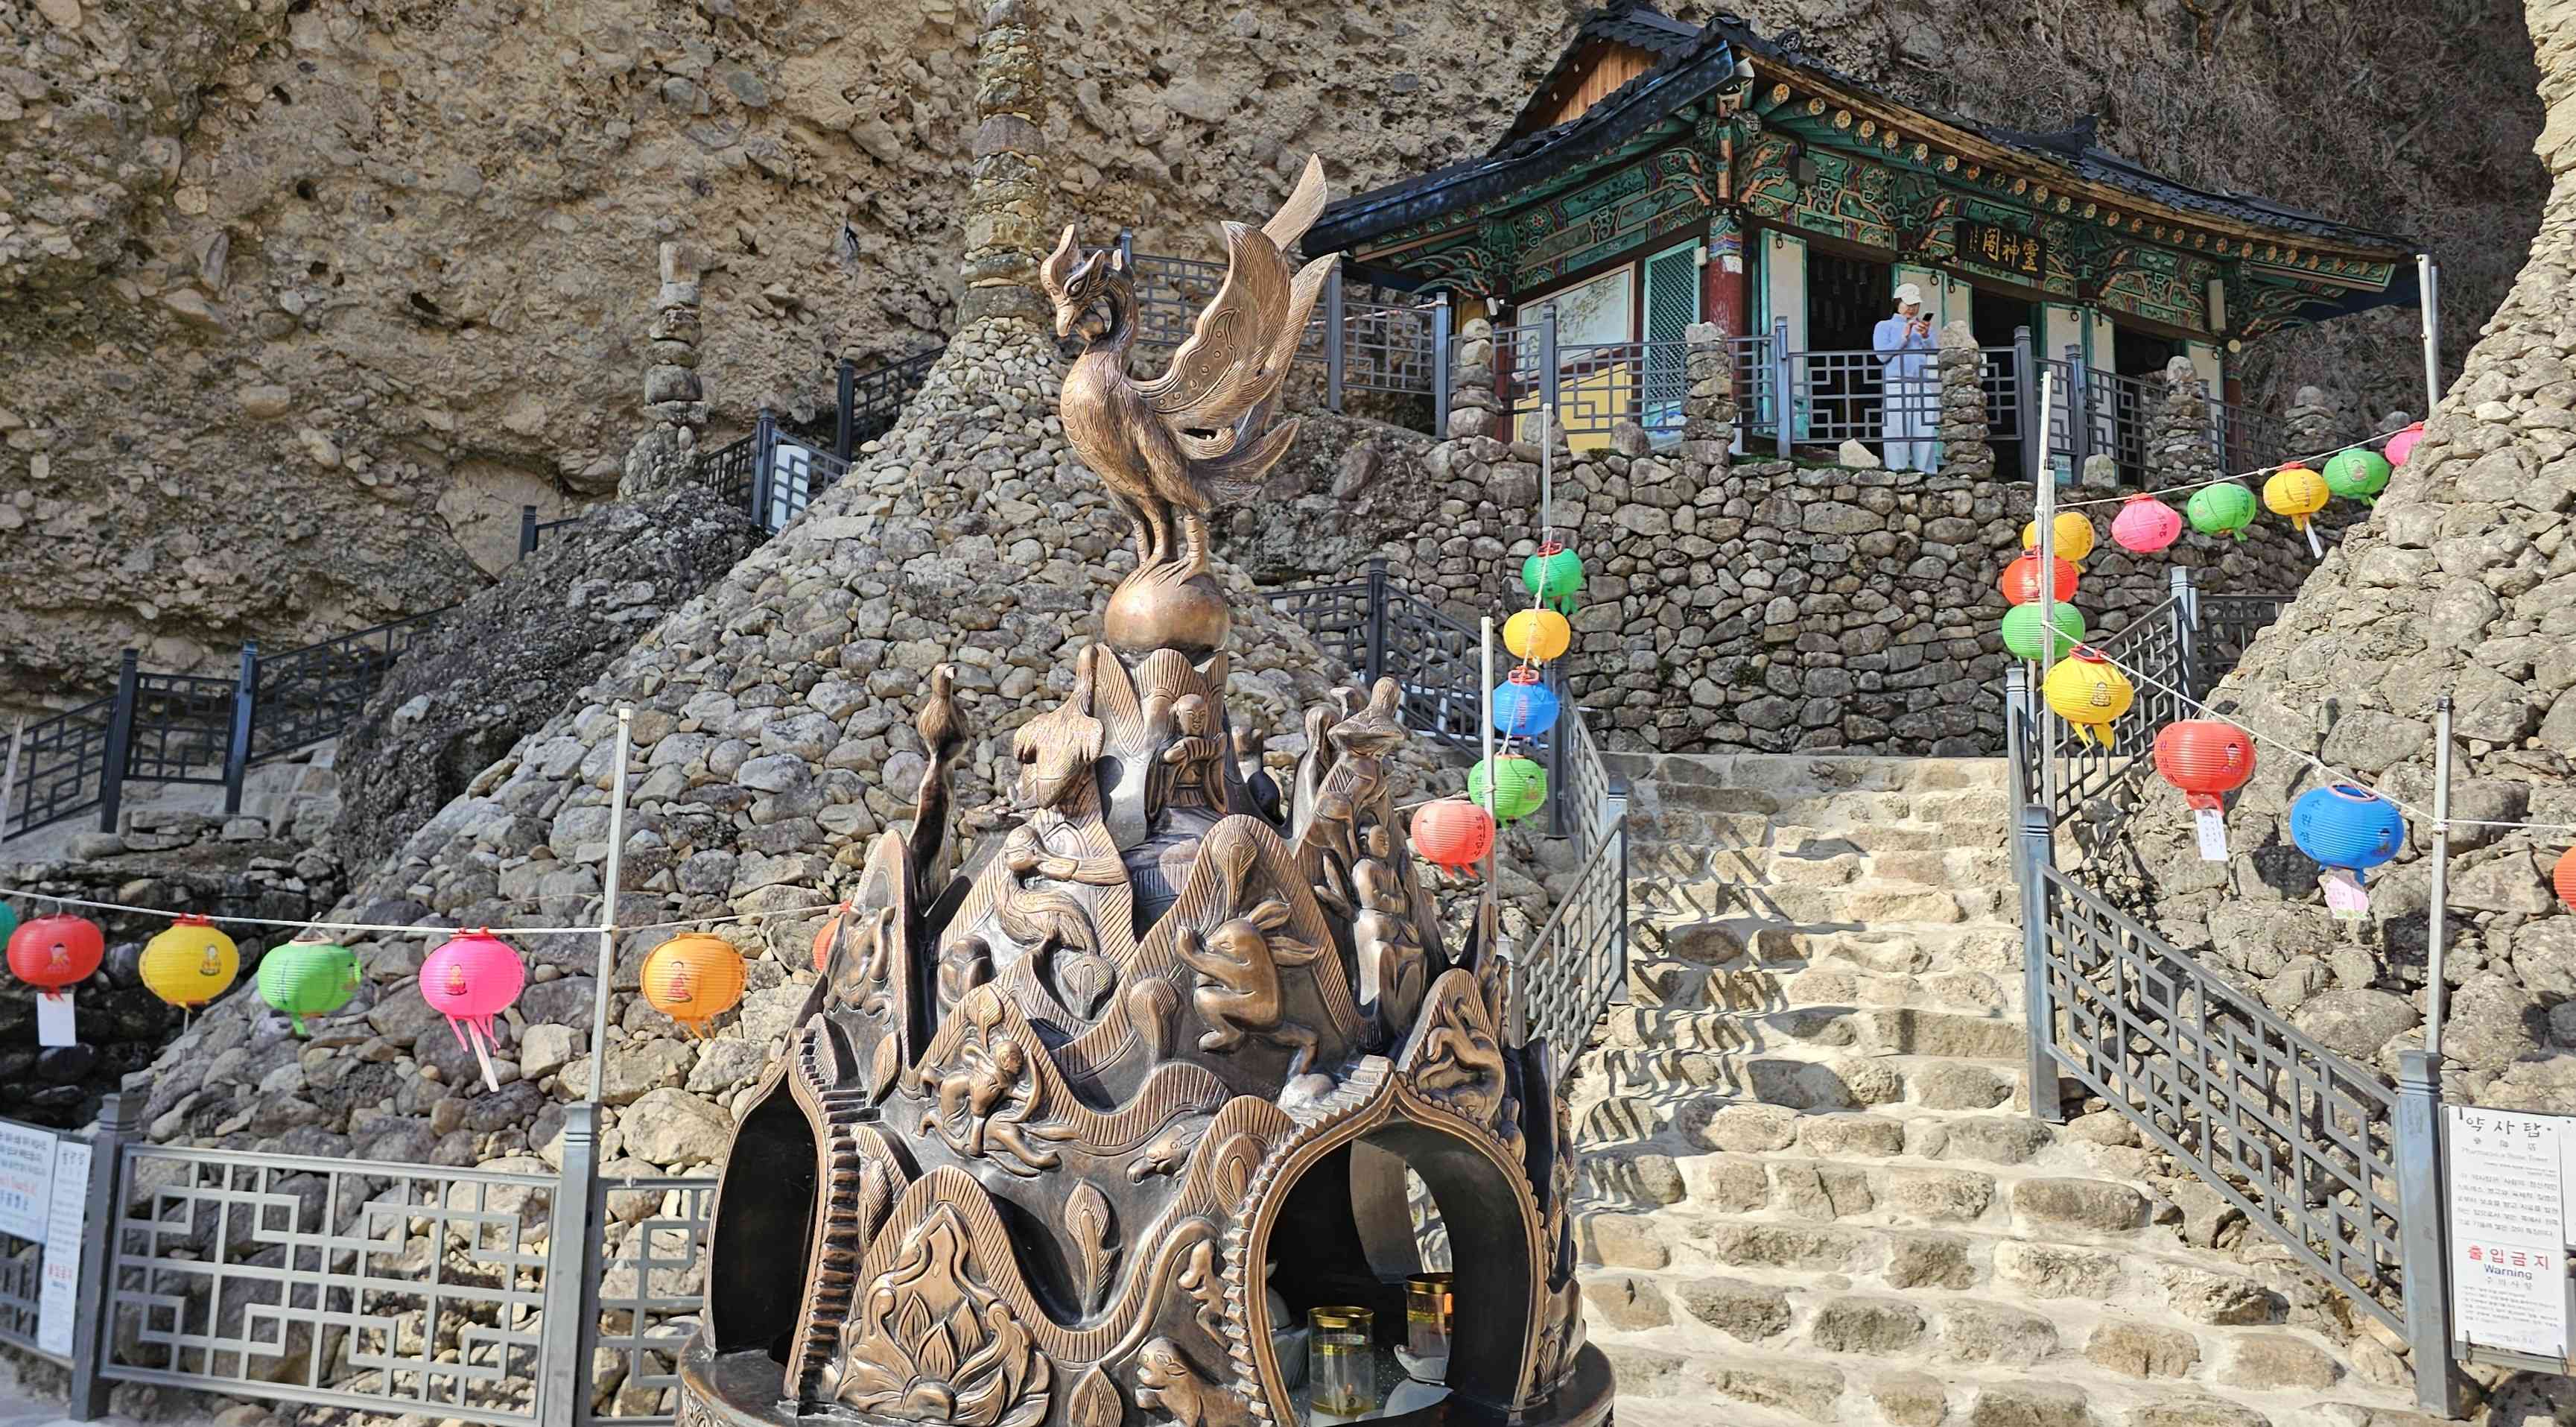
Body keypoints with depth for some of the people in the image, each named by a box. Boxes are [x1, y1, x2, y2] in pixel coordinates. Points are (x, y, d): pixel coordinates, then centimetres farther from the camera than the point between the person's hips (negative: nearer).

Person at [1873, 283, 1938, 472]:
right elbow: (1882, 355, 0)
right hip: (1896, 385, -3)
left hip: (1922, 386, 3)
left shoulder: (1924, 327, 25)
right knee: (1897, 435, -10)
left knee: (1924, 434, -5)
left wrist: (1925, 336, -7)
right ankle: (1897, 471, -11)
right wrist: (1904, 337, -6)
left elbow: (1933, 353, 10)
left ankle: (1924, 471, -5)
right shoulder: (1885, 326, 15)